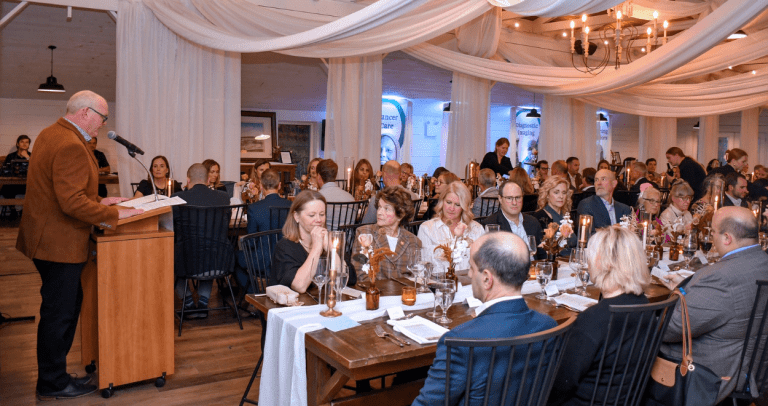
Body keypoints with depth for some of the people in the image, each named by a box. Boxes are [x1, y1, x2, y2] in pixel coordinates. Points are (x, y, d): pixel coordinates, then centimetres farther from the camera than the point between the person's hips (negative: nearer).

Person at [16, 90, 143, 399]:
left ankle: (53, 371, 31)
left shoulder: (50, 134, 11)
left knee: (70, 303, 19)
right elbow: (72, 203, -28)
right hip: (60, 243, -11)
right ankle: (52, 385, 18)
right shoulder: (70, 146, -23)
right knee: (59, 313, 2)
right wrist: (114, 215, -21)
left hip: (47, 238, 11)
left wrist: (98, 201, 13)